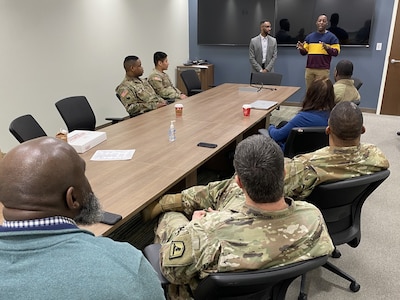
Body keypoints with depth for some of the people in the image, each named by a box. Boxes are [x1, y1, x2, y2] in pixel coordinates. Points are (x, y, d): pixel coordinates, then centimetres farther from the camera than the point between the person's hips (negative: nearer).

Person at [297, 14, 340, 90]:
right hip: (309, 69, 3)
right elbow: (304, 52, 14)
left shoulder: (331, 37, 4)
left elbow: (336, 52, -1)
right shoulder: (309, 36, 14)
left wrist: (327, 48, -20)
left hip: (323, 69, -3)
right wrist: (301, 48, -9)